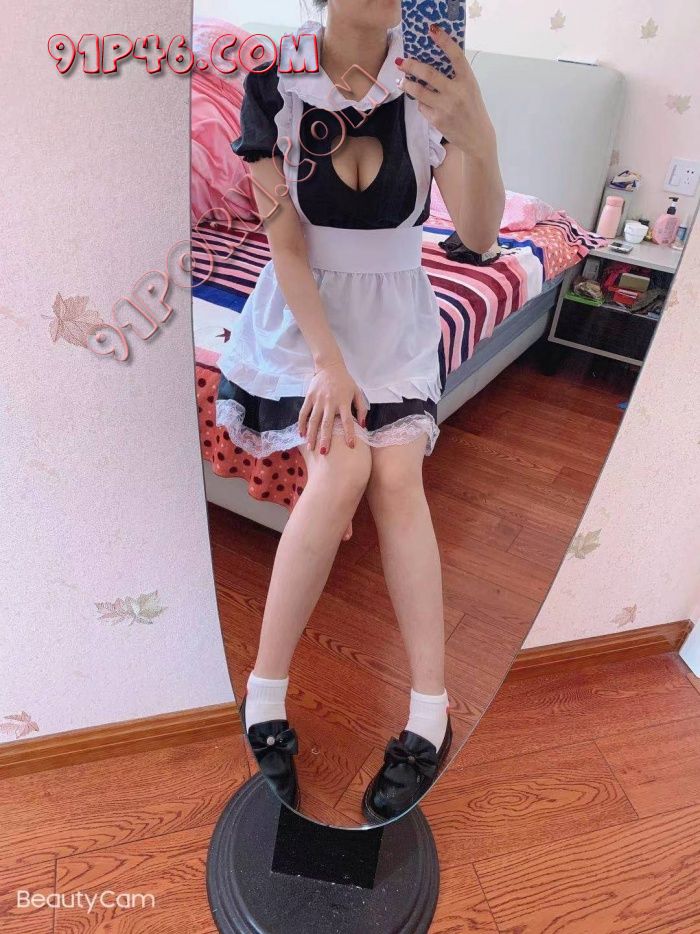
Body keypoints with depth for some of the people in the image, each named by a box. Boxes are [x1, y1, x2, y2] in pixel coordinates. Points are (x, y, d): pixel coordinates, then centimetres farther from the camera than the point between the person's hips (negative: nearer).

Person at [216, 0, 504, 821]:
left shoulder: (430, 81, -2)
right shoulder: (273, 87, -5)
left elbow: (478, 236, -13)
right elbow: (286, 249, -8)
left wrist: (479, 137, -32)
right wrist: (330, 363, -15)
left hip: (395, 318, 2)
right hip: (305, 315, -1)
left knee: (398, 477, -21)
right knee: (341, 470, -25)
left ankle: (431, 714, -14)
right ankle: (265, 693, -12)